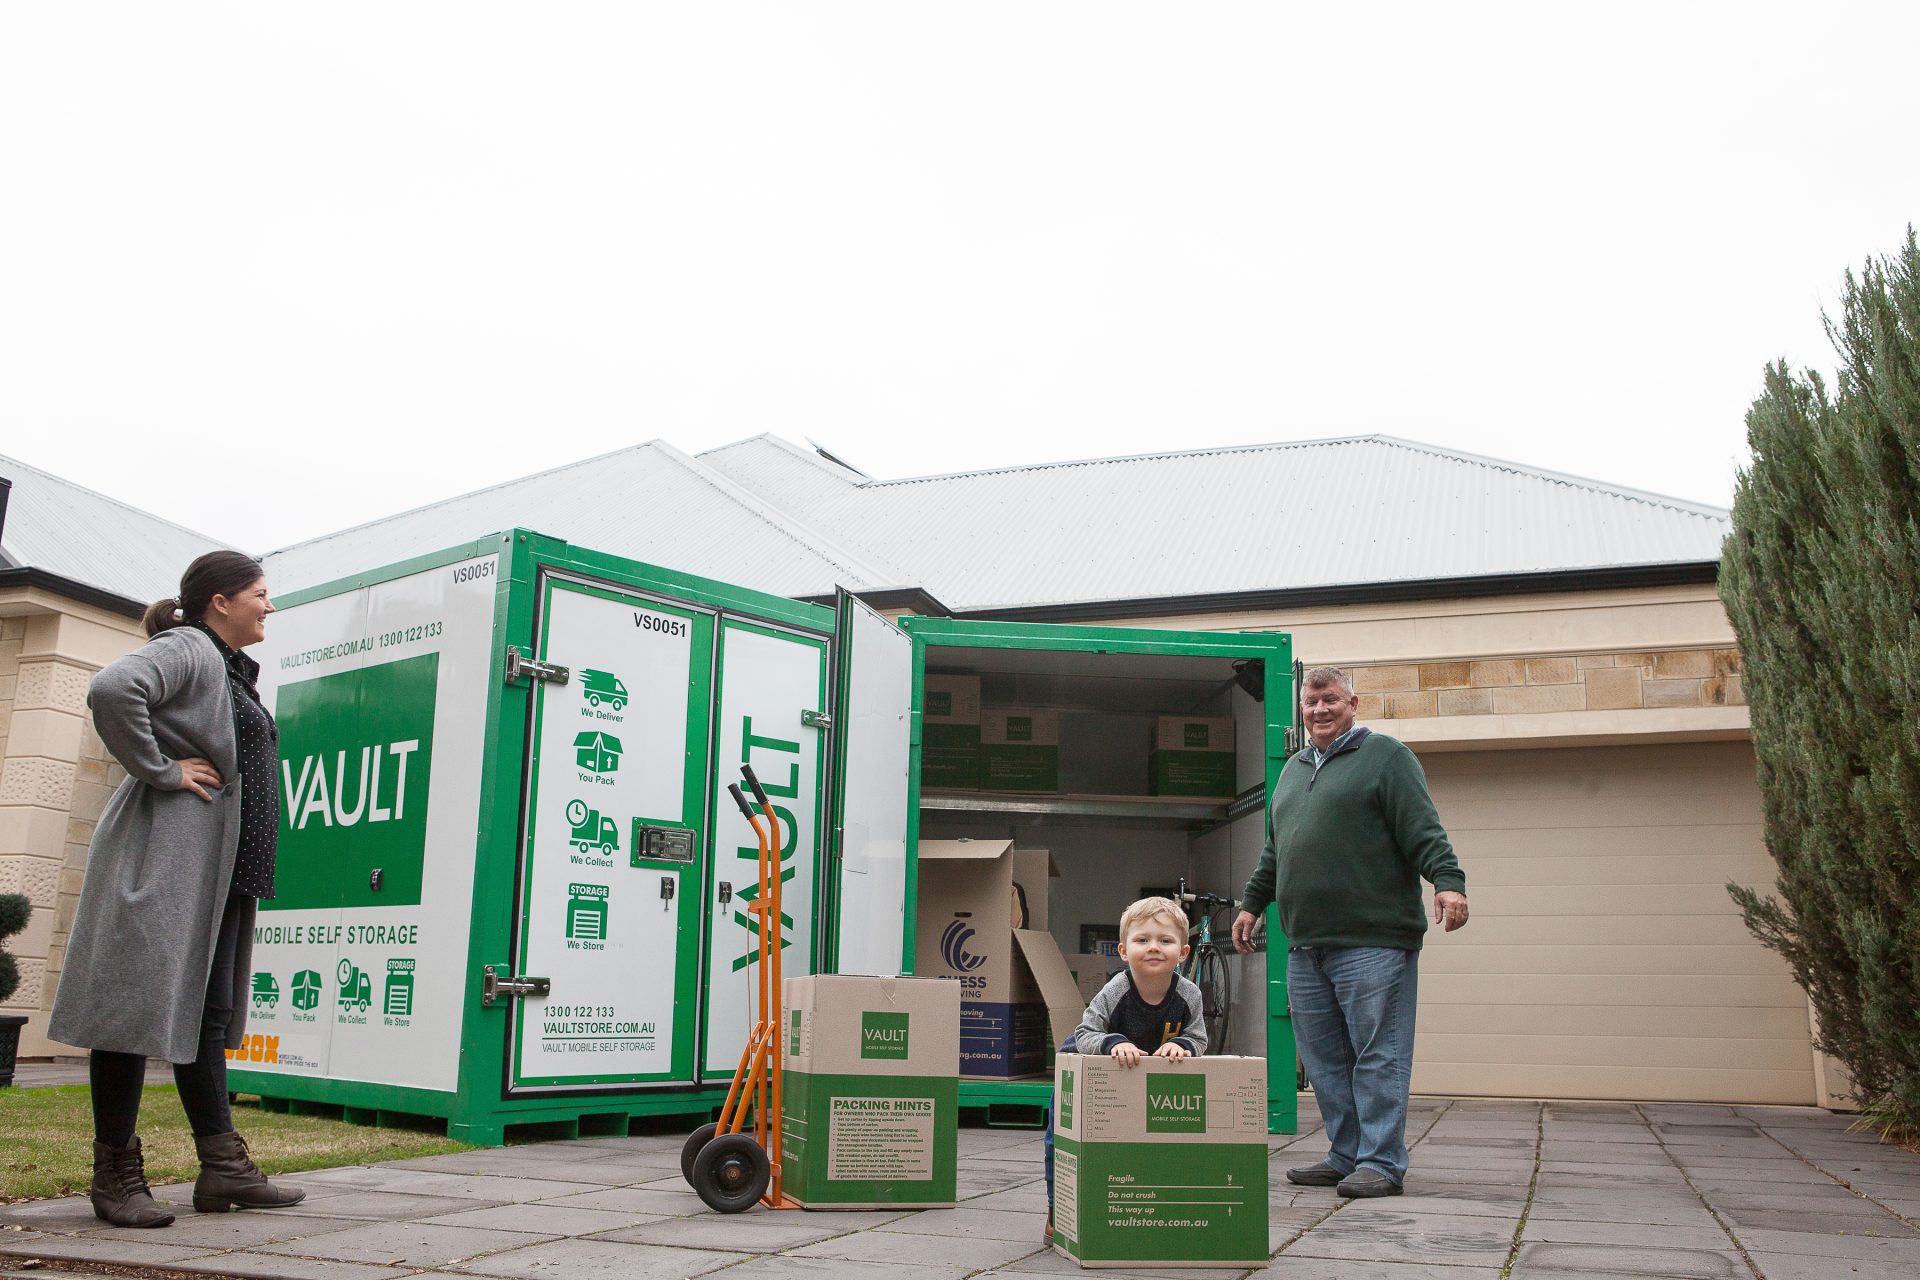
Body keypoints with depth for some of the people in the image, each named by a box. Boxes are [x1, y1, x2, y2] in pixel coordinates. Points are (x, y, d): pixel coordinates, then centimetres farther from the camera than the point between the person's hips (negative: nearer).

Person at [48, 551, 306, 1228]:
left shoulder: (231, 668, 21)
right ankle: (116, 1177, 5)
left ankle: (223, 1169, 15)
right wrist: (161, 771, -20)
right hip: (165, 857, -10)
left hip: (222, 866, 10)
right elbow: (112, 691, -28)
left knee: (209, 1013, 10)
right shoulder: (185, 650, -8)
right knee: (140, 1006, -3)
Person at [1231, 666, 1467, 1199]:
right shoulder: (1293, 769, 23)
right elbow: (1274, 851, 31)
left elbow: (1423, 830, -8)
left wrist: (1448, 881, -22)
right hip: (1305, 944, 7)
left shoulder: (1385, 755, 2)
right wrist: (1252, 902, 32)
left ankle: (1382, 1162, 2)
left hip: (1373, 941, -7)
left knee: (1378, 1055, -4)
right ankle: (1347, 1156, 19)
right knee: (1324, 1058, 10)